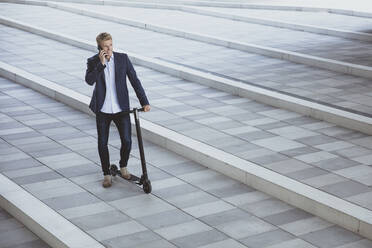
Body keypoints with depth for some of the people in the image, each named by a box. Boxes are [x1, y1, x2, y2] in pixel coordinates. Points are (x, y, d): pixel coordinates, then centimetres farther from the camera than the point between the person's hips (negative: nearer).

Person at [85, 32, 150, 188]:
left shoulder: (123, 58, -2)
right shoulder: (93, 62, -4)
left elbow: (134, 80, -1)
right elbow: (89, 80, -21)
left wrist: (144, 102, -5)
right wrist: (101, 63, -28)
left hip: (121, 109, 0)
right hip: (102, 110, 0)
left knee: (127, 141, -3)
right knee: (102, 144, 6)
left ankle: (123, 167, 25)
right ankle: (107, 174, 24)